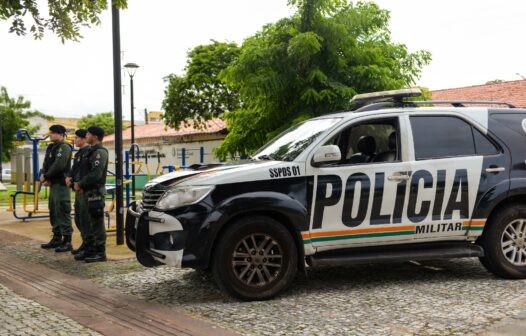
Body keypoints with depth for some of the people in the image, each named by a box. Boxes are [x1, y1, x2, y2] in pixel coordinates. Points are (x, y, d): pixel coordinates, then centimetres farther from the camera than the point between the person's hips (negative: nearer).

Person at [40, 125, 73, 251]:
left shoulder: (64, 147, -12)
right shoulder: (51, 147, 17)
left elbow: (58, 165, -21)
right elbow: (46, 164, 13)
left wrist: (46, 176, -11)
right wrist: (44, 176, -5)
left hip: (61, 184, -10)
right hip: (53, 184, 10)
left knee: (62, 211, -9)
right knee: (53, 211, 15)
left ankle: (67, 241, -5)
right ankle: (57, 238, 25)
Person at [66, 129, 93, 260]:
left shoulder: (89, 152, -14)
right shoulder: (79, 153, 17)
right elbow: (74, 169, 20)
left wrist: (77, 184, -14)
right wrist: (69, 178, 2)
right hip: (79, 190, 10)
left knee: (85, 220, -8)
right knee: (79, 219, 17)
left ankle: (88, 248, -4)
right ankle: (85, 244, 27)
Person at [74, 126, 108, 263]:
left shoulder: (100, 152, -14)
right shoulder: (92, 151, 18)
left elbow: (95, 174, -22)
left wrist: (80, 184, -12)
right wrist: (80, 184, 5)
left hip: (96, 192, -10)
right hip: (90, 192, 10)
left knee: (97, 222, -7)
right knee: (93, 221, 14)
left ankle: (100, 253, -3)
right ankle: (96, 249, 23)